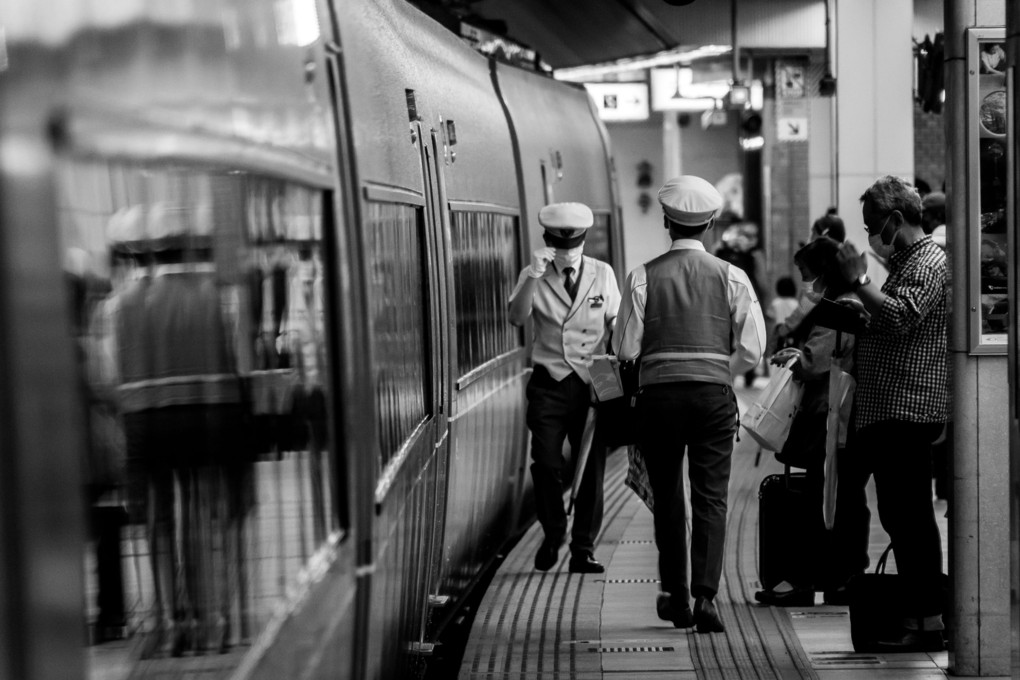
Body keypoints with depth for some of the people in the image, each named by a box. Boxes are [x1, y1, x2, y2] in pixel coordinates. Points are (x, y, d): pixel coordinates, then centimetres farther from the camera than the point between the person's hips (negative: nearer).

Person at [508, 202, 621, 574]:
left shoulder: (602, 274, 5)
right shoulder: (534, 276, 1)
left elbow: (616, 322, 10)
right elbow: (517, 317, -14)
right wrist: (533, 276, -27)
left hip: (593, 382, 1)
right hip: (549, 383, -1)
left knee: (592, 467, -1)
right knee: (546, 464, -5)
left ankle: (583, 550, 9)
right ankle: (552, 536, 19)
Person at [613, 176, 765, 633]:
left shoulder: (644, 277, -2)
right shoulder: (731, 277, 0)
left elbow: (625, 348, -3)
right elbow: (751, 348, -3)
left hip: (658, 394, 0)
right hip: (714, 395, 0)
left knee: (667, 498, 13)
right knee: (710, 498, 1)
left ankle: (675, 598, 17)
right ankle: (705, 598, -11)